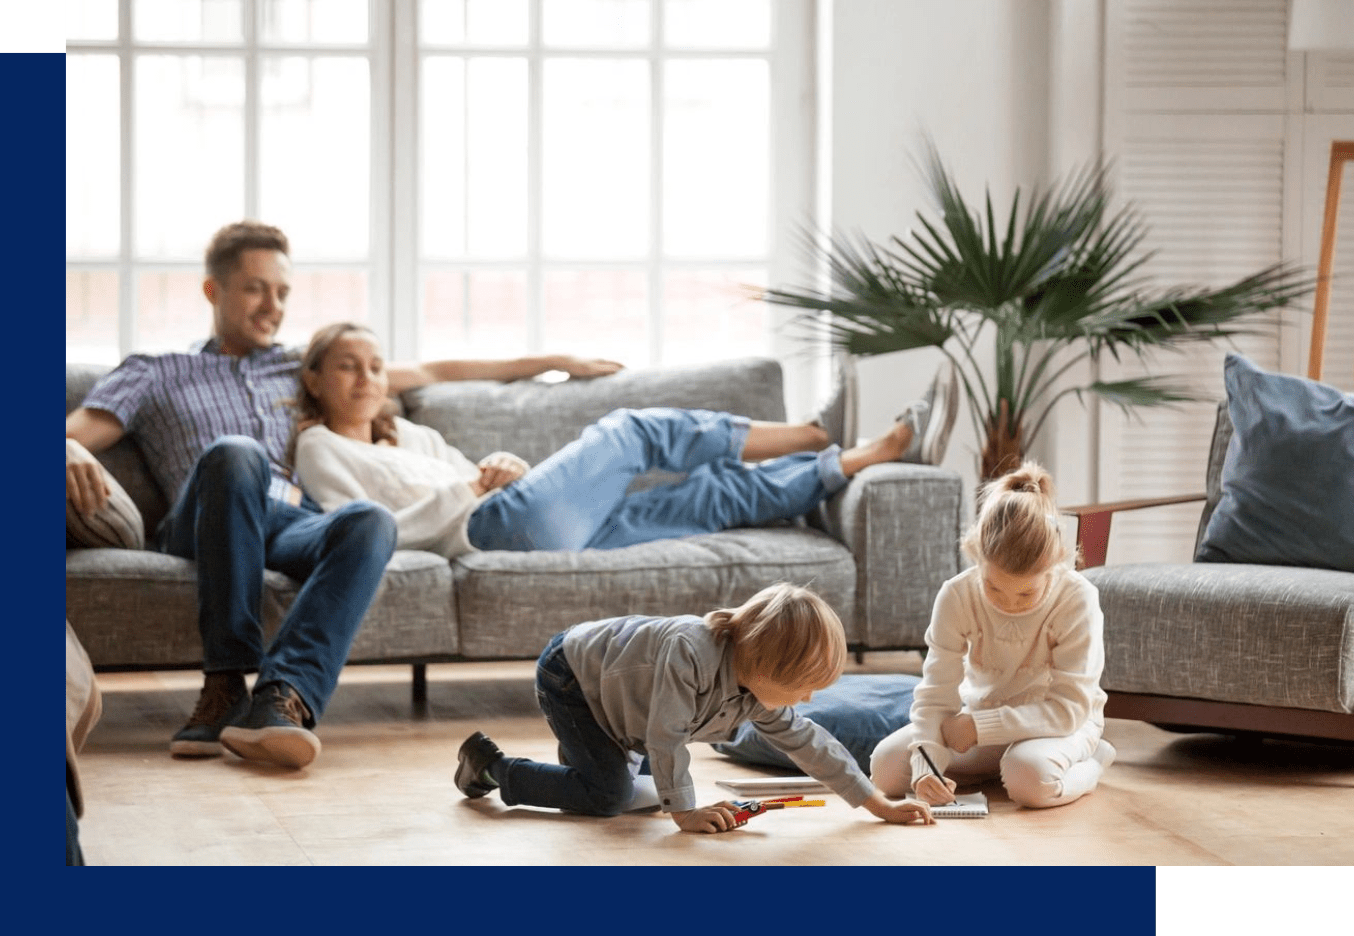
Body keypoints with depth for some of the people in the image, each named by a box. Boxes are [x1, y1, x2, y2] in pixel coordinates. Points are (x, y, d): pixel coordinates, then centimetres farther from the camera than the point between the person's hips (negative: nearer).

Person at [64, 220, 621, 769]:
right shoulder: (153, 375, 26)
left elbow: (428, 372, 39)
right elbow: (74, 435, 10)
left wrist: (549, 363, 38)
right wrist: (72, 455, -17)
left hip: (297, 526, 3)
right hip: (205, 532, -2)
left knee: (372, 520, -34)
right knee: (235, 453, -38)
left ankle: (284, 695, -54)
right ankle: (226, 684, -38)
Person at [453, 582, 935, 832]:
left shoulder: (758, 698, -14)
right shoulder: (692, 650, -40)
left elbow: (807, 742, -5)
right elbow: (665, 736, -38)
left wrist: (879, 804, -6)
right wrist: (685, 812, -33)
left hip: (607, 688, 8)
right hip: (570, 671, -8)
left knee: (646, 795, 7)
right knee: (608, 795, -15)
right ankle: (490, 763, -2)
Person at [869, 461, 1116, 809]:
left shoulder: (1077, 600, -25)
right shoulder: (957, 596, -18)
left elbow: (1069, 707, -26)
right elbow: (935, 695, -18)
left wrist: (979, 727, -31)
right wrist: (927, 764, -37)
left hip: (1058, 724, -4)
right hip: (979, 718, 4)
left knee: (1031, 777, -39)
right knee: (885, 765, -18)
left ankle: (1089, 763, -3)